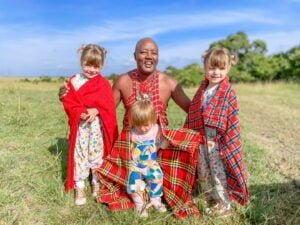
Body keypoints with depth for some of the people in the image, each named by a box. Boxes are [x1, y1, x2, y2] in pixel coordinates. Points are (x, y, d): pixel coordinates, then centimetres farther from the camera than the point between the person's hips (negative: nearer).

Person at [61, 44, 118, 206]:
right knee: (79, 154, 6)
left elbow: (108, 106, -6)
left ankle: (97, 183, 31)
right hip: (80, 124, 0)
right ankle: (79, 187, 18)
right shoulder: (74, 81, -2)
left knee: (97, 153, 13)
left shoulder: (104, 83, -1)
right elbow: (69, 103, -5)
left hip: (98, 125, 1)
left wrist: (96, 110, -23)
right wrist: (80, 113, -21)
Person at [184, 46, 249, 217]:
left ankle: (225, 206, 29)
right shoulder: (202, 91, 4)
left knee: (220, 174, 7)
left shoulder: (228, 93, -13)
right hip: (201, 140, 6)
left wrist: (228, 144, -15)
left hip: (219, 141, -6)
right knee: (203, 174, 19)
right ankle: (212, 202, 41)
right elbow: (193, 116, 9)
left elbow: (233, 121, -13)